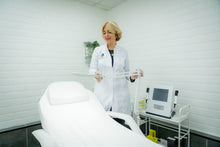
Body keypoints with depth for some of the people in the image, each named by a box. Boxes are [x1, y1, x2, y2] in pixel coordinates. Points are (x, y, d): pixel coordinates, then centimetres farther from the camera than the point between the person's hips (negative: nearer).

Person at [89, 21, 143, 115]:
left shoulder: (123, 52, 8)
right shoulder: (98, 50, 6)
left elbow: (126, 72, 12)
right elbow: (92, 69, 3)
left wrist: (132, 77, -9)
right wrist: (96, 73, -19)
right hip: (102, 94, 0)